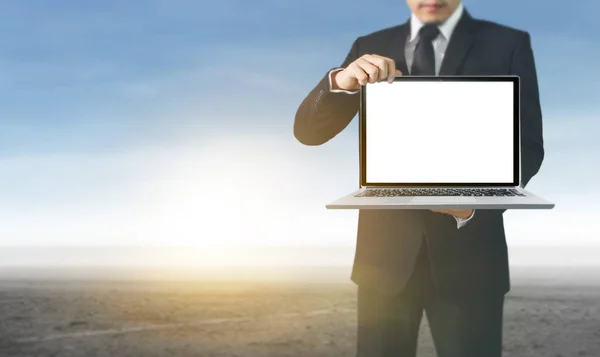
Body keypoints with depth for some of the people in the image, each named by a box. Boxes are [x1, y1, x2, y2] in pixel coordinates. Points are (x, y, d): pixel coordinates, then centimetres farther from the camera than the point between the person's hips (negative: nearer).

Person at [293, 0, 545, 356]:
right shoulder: (370, 49, 10)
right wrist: (340, 81, -18)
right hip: (386, 251, 2)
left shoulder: (509, 45, 5)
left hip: (467, 249, -1)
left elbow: (526, 147, -1)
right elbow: (308, 131, 4)